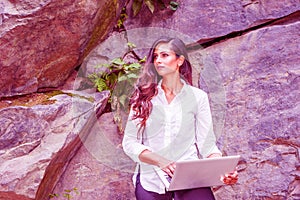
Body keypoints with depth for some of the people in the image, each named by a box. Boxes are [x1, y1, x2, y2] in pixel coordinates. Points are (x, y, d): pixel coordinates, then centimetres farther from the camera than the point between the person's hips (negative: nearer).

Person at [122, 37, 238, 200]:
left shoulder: (197, 97, 5)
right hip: (151, 179, 1)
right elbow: (129, 142, 1)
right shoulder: (144, 96, 6)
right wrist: (159, 160, -16)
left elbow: (207, 143, 4)